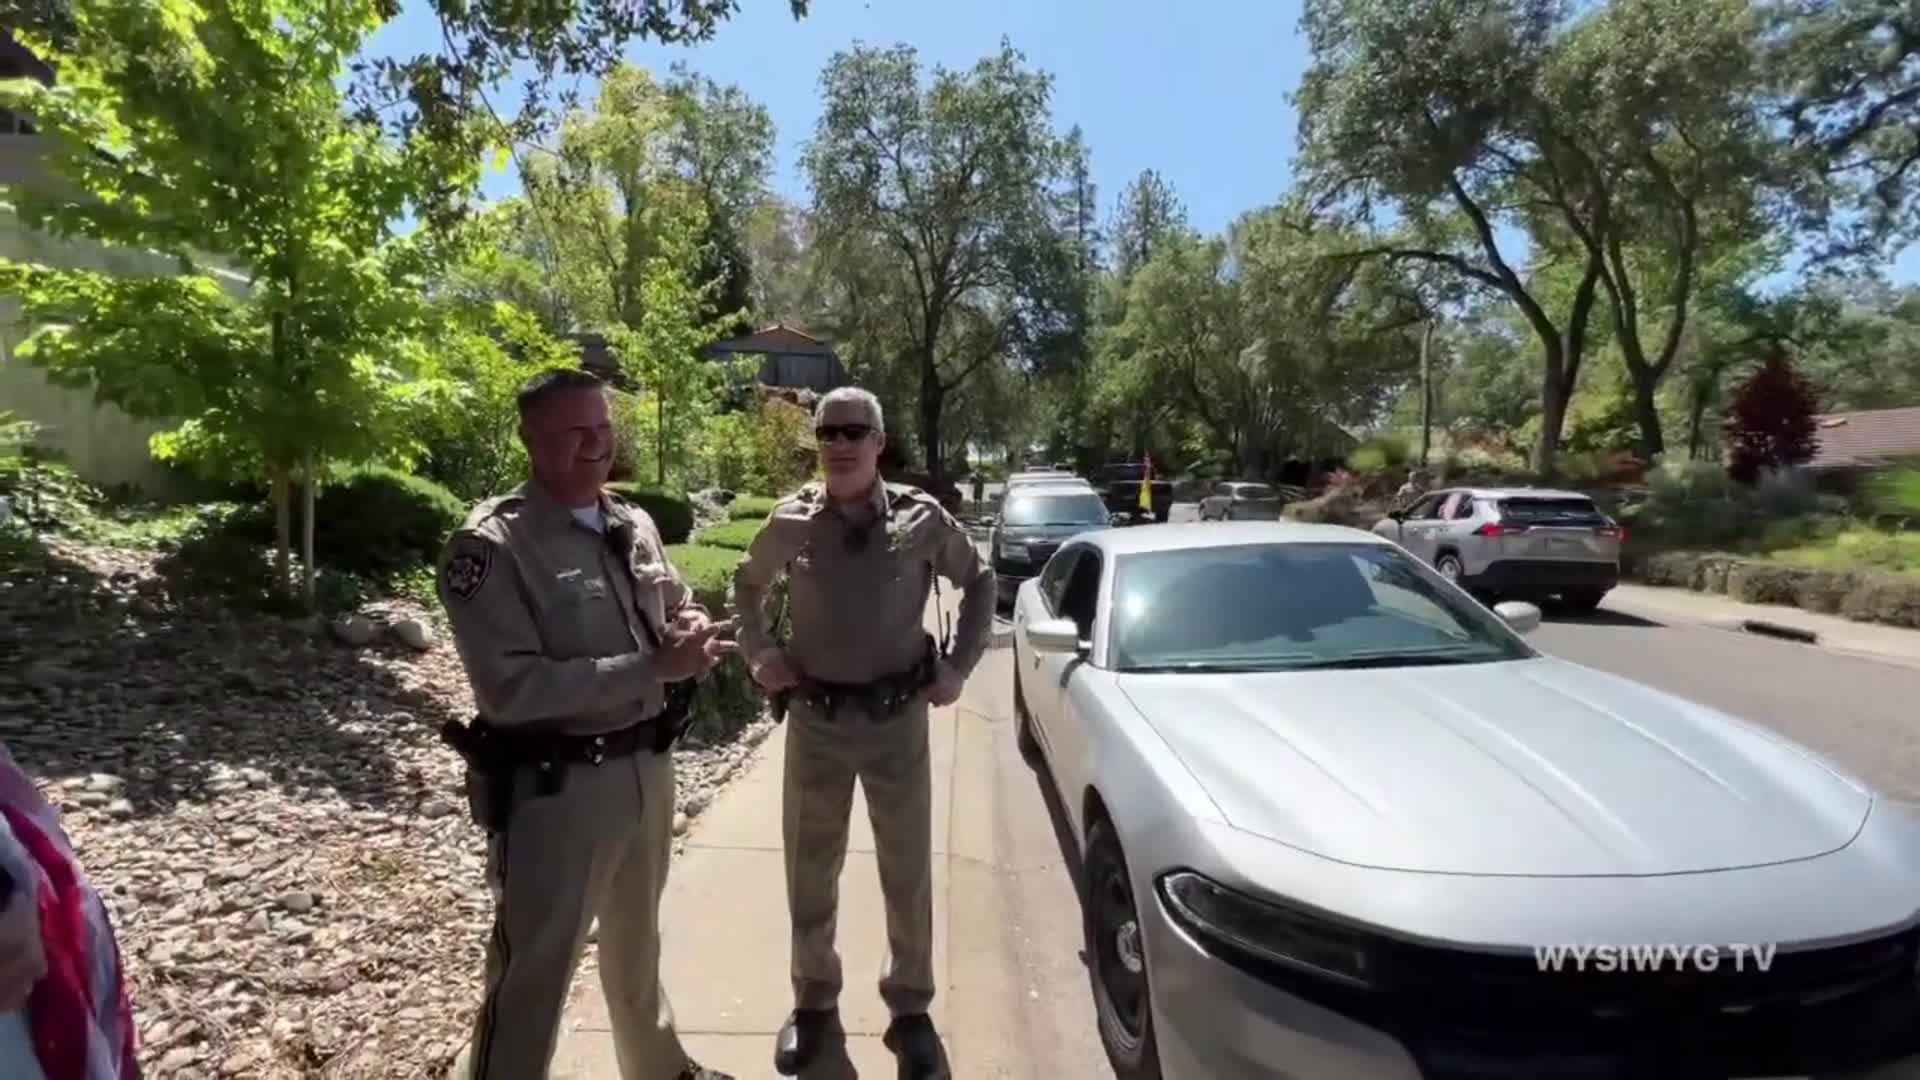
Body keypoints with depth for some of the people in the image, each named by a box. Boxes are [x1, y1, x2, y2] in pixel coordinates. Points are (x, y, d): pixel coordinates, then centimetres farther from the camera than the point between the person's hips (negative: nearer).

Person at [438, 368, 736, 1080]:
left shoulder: (635, 527, 4)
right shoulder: (491, 545, -17)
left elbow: (684, 607, 15)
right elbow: (511, 690, -26)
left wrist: (694, 636, -9)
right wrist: (652, 666, -27)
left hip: (647, 769, 8)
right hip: (552, 787, -7)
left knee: (638, 943, 28)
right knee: (532, 972, 10)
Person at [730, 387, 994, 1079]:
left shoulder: (921, 518, -7)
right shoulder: (790, 522, -3)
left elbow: (979, 582, 7)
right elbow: (746, 585, 15)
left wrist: (959, 666, 0)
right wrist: (758, 653, 1)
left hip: (897, 718, -1)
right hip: (814, 721, 1)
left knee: (908, 875, 12)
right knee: (809, 873, 16)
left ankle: (910, 1009, 34)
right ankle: (813, 1000, 39)